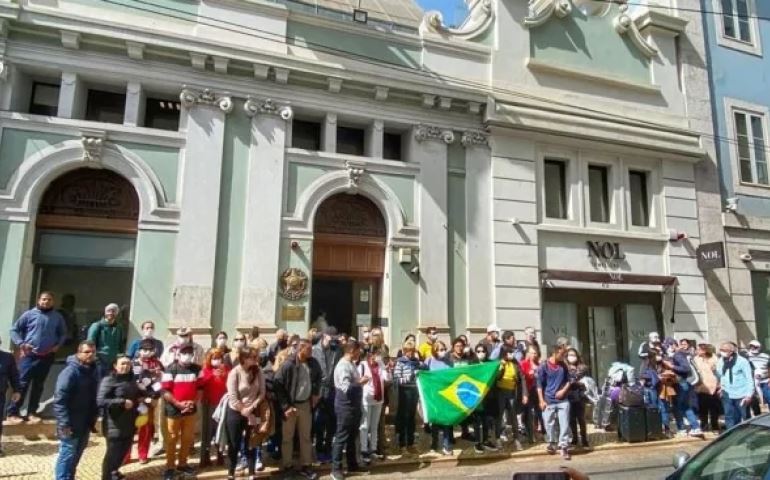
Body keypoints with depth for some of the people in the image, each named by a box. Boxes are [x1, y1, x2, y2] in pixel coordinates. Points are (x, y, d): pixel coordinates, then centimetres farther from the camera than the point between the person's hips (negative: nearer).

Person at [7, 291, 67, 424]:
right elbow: (14, 329, 3)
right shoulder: (29, 314, -2)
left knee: (38, 385, 9)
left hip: (47, 356, 3)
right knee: (22, 383, -5)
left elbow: (63, 333, 16)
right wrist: (21, 343, -9)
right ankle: (12, 412, 5)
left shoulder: (57, 317, 5)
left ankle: (32, 412, 18)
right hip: (29, 355, -2)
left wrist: (58, 345, 0)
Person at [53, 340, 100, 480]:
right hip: (71, 424, -8)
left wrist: (94, 417, 11)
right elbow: (59, 400, -22)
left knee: (76, 455, 20)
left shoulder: (94, 371, 6)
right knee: (67, 455, 0)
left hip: (86, 423, 8)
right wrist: (64, 423, -24)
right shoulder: (70, 372, -19)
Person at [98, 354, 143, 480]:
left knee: (123, 451, 19)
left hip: (130, 424, 7)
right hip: (115, 425, -7)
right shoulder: (109, 380, -12)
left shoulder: (131, 379, 11)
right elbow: (100, 401, -22)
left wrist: (141, 398, 7)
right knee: (113, 453, 1)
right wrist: (122, 402, -24)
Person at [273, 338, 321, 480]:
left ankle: (305, 466, 25)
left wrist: (315, 393, 6)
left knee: (306, 436, 13)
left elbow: (318, 378, 16)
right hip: (290, 405, -4)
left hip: (306, 404, 4)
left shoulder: (313, 363, -6)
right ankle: (287, 467, 25)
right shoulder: (288, 365, -21)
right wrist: (285, 406, -17)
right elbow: (277, 385, -17)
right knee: (287, 437, 10)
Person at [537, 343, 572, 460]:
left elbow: (568, 380, 13)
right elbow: (539, 385, -4)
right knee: (549, 424, 8)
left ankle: (564, 447, 5)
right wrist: (542, 401, -8)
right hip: (549, 401, -2)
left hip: (563, 400, 2)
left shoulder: (563, 366, 4)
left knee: (565, 424, -3)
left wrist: (564, 390, -5)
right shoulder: (544, 367, -8)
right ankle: (552, 444, 29)